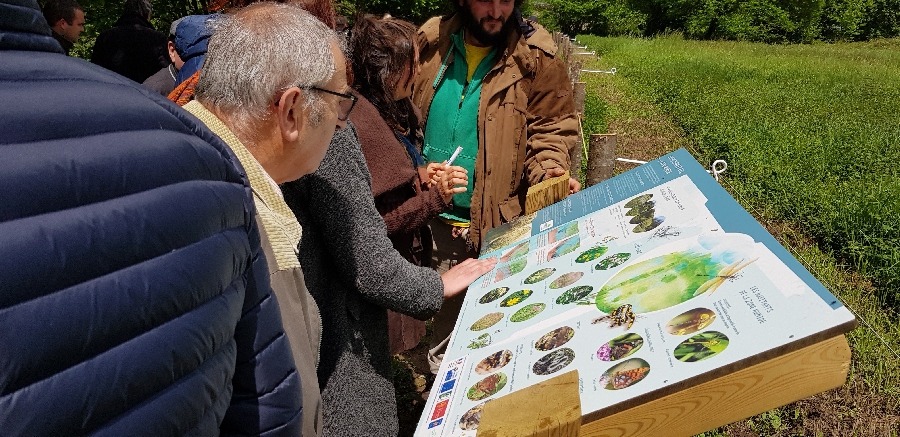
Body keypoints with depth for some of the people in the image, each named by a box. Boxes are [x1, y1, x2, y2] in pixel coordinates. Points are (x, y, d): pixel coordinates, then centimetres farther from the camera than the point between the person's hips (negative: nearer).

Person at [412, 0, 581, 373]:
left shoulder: (535, 56, -9)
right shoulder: (430, 42, 0)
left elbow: (551, 128, -6)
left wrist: (549, 170, -25)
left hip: (498, 218, -3)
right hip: (435, 214, 4)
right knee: (445, 303, 23)